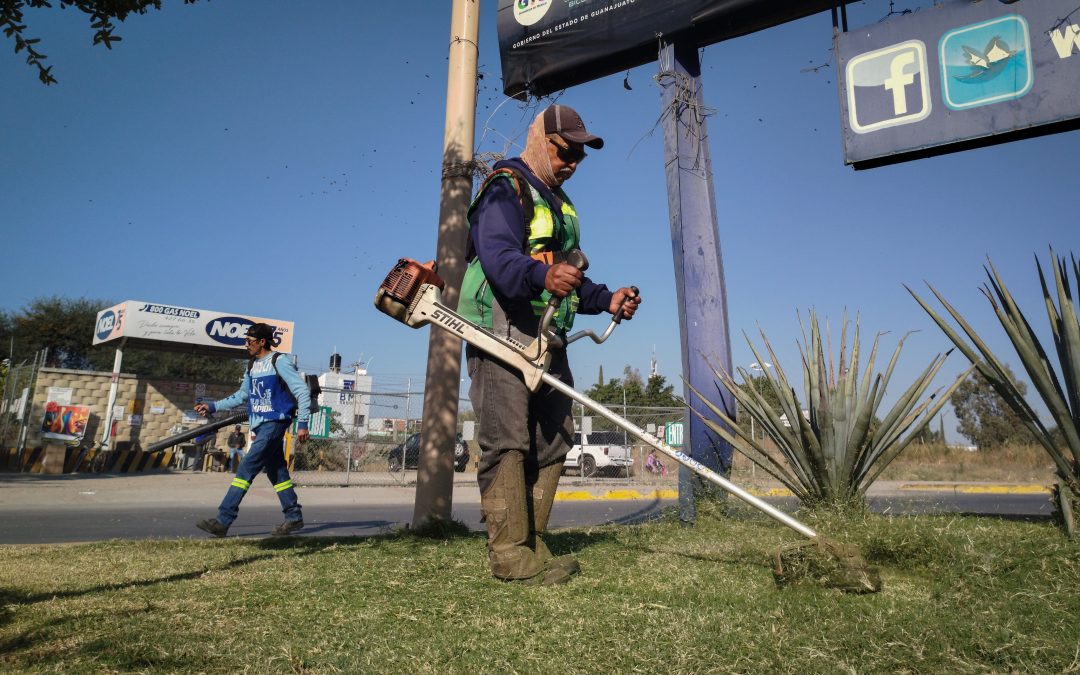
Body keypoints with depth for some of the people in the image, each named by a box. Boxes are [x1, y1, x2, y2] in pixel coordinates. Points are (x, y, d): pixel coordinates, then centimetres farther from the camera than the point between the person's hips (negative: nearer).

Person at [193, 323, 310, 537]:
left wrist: (302, 423, -15)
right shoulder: (252, 366, 14)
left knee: (246, 468, -12)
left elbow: (302, 391, -11)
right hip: (260, 426, 8)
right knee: (276, 472, 10)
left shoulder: (279, 362, -9)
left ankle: (223, 520, -11)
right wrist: (213, 407, 16)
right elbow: (242, 395, 24)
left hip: (275, 423, -8)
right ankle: (294, 517, 18)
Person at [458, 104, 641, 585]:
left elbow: (569, 276, 28)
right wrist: (543, 276, -41)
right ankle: (510, 554, -7)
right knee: (507, 441, -11)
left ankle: (528, 545, 15)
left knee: (552, 442, 7)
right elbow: (497, 256, -22)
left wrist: (605, 299, 10)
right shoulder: (506, 189, -3)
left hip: (546, 340, 9)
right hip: (502, 333, -9)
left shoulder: (559, 203, 26)